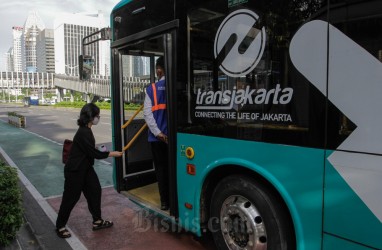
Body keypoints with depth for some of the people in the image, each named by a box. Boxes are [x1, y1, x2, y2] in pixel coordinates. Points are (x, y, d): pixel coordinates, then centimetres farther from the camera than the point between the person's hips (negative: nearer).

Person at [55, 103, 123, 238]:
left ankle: (97, 221, 25)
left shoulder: (86, 130, 3)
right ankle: (60, 226, 26)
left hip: (85, 168, 9)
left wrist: (105, 152, 4)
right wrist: (112, 154, -13)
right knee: (71, 197, 5)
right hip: (74, 171, -9)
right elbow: (94, 153, -23)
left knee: (95, 191, 12)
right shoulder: (83, 133, -27)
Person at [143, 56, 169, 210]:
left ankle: (165, 201, 16)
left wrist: (157, 132, -8)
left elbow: (147, 113, -7)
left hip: (158, 136, -1)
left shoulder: (151, 89, -2)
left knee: (161, 168, 10)